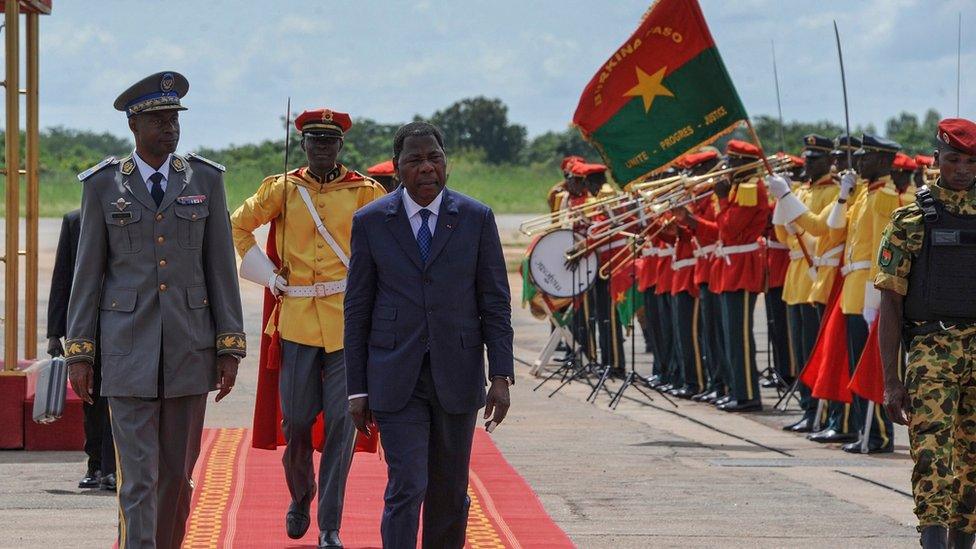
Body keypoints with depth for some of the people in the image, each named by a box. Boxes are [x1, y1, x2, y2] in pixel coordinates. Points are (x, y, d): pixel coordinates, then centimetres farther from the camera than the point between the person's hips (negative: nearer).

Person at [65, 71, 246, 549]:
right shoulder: (103, 185, 0)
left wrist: (230, 348, -2)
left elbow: (221, 269, 3)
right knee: (137, 476, -8)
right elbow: (88, 273, 2)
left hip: (190, 346, 2)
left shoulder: (205, 180, 3)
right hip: (127, 348, -2)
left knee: (177, 474, 9)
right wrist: (78, 353, -2)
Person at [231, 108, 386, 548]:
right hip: (297, 321, 1)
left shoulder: (365, 191, 3)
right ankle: (300, 496, 33)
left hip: (348, 323, -1)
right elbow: (238, 226, 16)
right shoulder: (282, 190, 5)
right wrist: (267, 275, 7)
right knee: (296, 421, 5)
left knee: (342, 423, -4)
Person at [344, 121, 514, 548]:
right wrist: (357, 388, 0)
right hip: (395, 379, -2)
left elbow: (495, 303, 3)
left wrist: (501, 376, -5)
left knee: (450, 495, 9)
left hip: (457, 375, 2)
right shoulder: (370, 221, 0)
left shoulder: (476, 218, 2)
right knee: (406, 488, -11)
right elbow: (357, 309, 3)